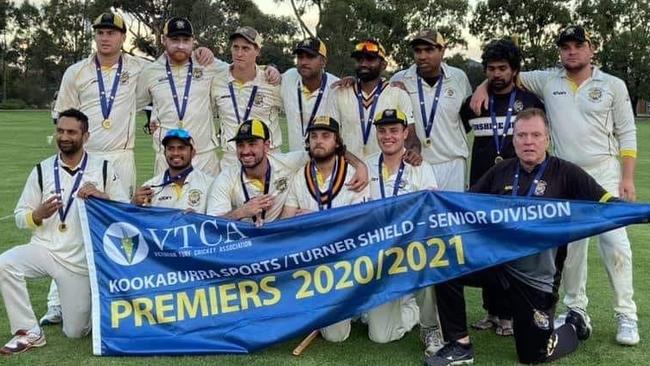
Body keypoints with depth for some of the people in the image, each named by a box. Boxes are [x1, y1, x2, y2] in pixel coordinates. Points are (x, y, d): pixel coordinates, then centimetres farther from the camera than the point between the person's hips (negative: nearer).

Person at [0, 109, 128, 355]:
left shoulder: (103, 169, 1)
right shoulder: (42, 170, 4)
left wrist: (102, 197, -19)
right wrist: (39, 214, -16)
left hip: (81, 260, -1)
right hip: (44, 249, 2)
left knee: (76, 332, 0)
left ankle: (89, 303, 36)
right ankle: (29, 332, -12)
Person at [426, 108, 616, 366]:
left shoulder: (565, 174, -4)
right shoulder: (500, 172, 6)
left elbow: (606, 204, -10)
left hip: (535, 278, -3)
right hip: (494, 263, 3)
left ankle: (574, 326, 38)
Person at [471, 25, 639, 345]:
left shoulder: (613, 85, 2)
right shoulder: (547, 81, 6)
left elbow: (627, 135, 0)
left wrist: (627, 178, -7)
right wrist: (484, 86, -5)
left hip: (605, 174, -2)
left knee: (614, 242, -6)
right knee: (569, 245, 6)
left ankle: (626, 316, 6)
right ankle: (576, 310, 18)